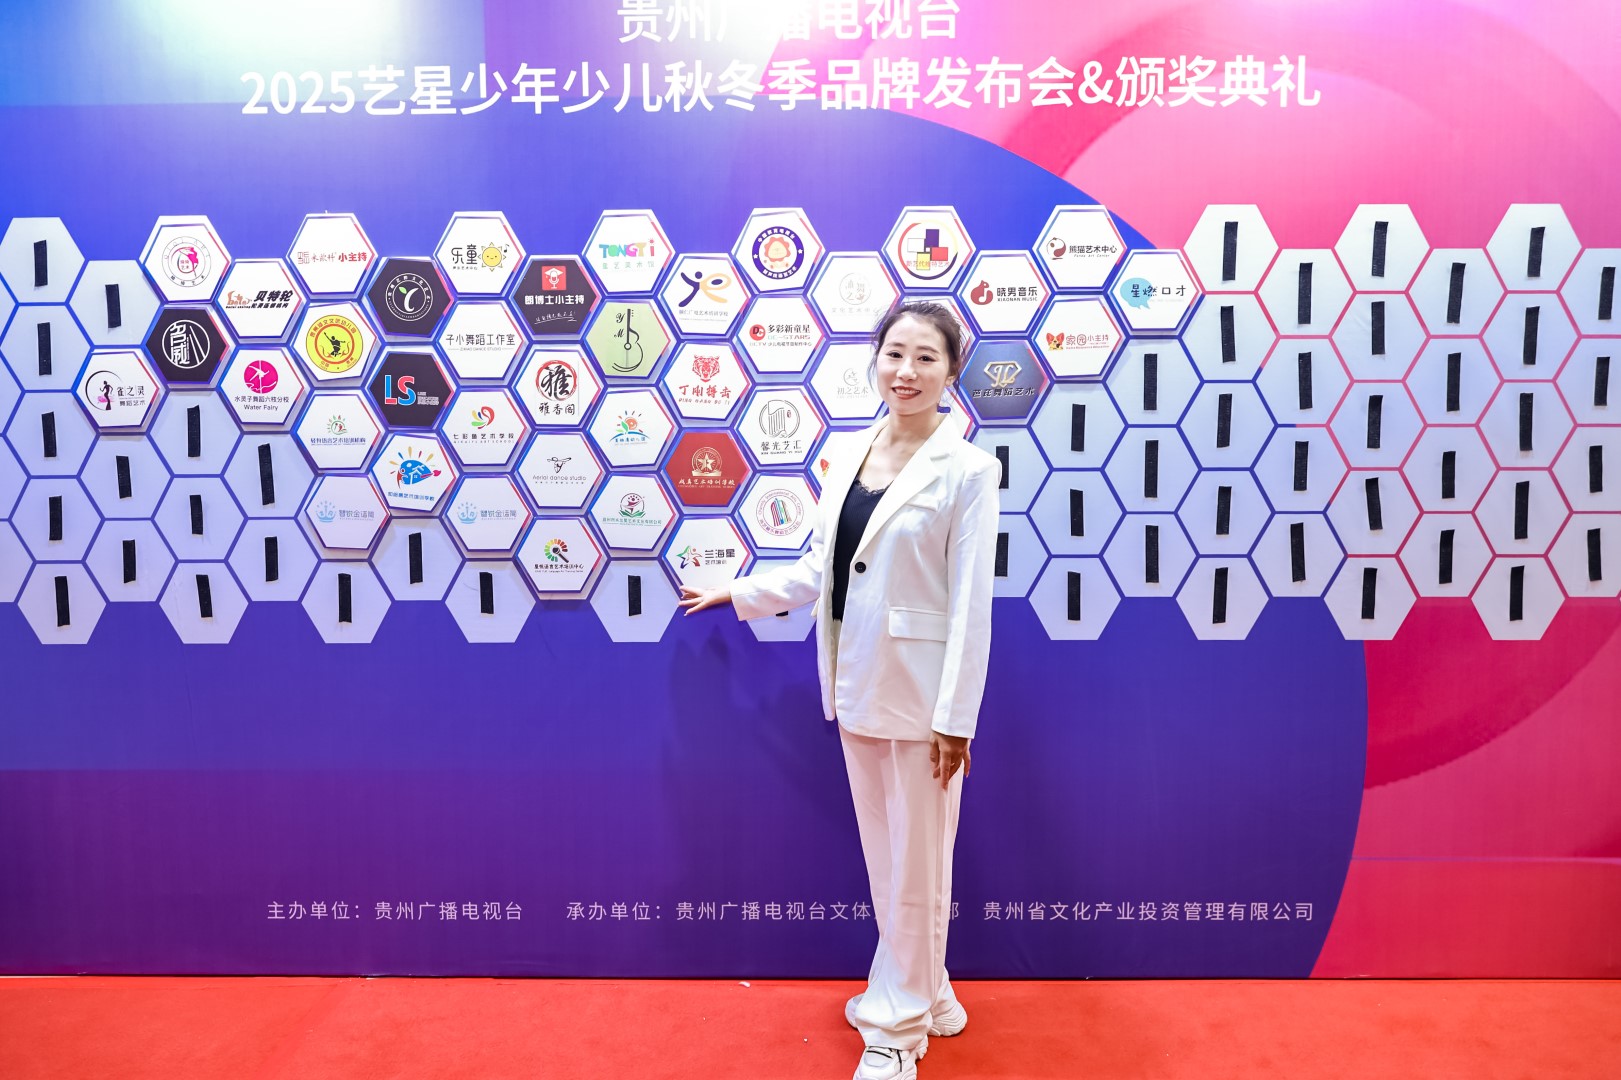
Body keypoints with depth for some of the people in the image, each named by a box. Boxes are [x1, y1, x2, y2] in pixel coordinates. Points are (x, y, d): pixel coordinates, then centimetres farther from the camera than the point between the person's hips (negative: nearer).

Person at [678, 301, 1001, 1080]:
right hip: (856, 684, 6)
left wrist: (955, 718, -14)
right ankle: (924, 995, 36)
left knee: (916, 860, 8)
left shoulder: (967, 469, -11)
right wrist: (738, 593, 19)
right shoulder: (849, 454, 6)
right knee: (884, 854, 17)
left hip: (919, 690, -6)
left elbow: (971, 605, -13)